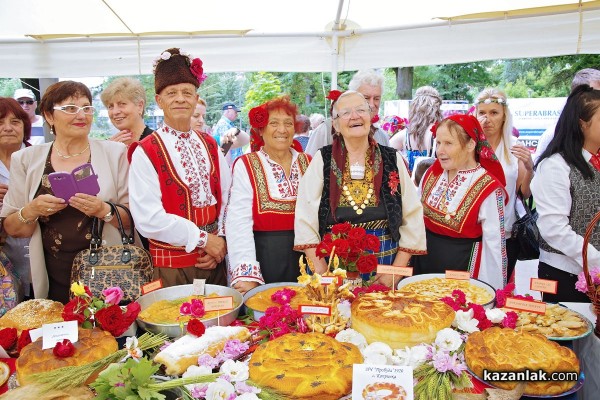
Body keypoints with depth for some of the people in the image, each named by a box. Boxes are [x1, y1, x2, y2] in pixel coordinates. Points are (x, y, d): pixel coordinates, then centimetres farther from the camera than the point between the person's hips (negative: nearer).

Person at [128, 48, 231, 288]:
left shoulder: (210, 146, 8)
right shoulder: (145, 152, -9)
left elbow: (226, 200, 6)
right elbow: (148, 219, -17)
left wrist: (220, 240, -8)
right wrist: (203, 239, -13)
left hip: (215, 261, 5)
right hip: (171, 267, -4)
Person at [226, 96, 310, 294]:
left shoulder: (307, 163, 8)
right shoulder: (245, 165, -4)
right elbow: (239, 223, -12)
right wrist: (247, 274, -20)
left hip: (304, 260, 4)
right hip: (263, 259, -3)